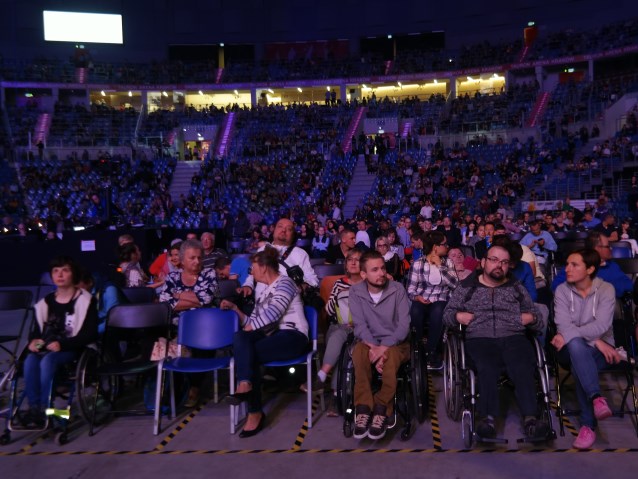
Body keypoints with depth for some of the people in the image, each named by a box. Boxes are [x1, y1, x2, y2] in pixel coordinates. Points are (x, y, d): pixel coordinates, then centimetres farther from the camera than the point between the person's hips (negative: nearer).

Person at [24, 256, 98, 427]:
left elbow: (90, 334, -10)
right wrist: (33, 340, -5)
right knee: (30, 361, -28)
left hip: (72, 349, -4)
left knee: (47, 361, -33)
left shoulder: (85, 300, -4)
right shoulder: (45, 302, 13)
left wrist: (62, 344, -20)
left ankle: (45, 409, -23)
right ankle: (34, 408, -21)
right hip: (46, 348, 4)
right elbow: (36, 330, 19)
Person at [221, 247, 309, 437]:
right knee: (240, 337, -26)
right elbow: (253, 322, 22)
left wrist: (251, 327, -11)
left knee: (245, 353, -28)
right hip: (270, 335, 7)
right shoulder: (262, 290, 25)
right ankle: (245, 385, -43)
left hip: (292, 336, -7)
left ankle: (255, 413, -29)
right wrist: (234, 308, 15)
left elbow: (273, 313, -18)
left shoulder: (284, 283, -2)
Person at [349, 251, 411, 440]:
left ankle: (381, 409, -25)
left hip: (395, 342, -1)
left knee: (391, 355, -36)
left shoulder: (397, 289, -6)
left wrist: (383, 347, -26)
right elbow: (360, 325, -10)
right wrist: (373, 347, -27)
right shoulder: (355, 292, -3)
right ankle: (363, 409, -30)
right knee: (359, 351, -34)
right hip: (368, 342, 1)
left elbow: (404, 325, -13)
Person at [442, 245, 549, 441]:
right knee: (487, 367, -35)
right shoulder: (466, 287, 17)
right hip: (480, 339, -1)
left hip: (513, 337, 2)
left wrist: (531, 318, 1)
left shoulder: (517, 288, 22)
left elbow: (538, 323, 24)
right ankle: (488, 417, -36)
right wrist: (458, 316, -3)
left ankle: (530, 418, -36)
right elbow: (447, 315, 18)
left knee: (523, 368, -32)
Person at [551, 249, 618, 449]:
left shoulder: (606, 289, -3)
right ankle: (597, 398, -44)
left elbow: (601, 325, -17)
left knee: (579, 366, -35)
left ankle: (588, 424, -28)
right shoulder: (562, 290, -1)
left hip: (600, 349, 0)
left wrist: (568, 336, -22)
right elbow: (564, 325, -14)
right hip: (573, 350, 1)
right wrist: (596, 342, -24)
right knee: (576, 345, -38)